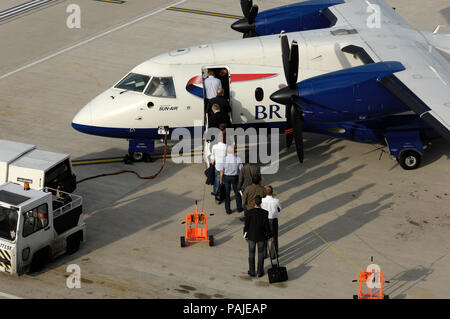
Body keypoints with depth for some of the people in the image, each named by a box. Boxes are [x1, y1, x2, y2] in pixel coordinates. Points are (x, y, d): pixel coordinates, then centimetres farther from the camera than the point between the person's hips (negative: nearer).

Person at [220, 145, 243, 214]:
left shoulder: (224, 159, -17)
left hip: (226, 177, 0)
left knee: (227, 194, 14)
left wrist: (221, 180, 6)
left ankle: (228, 210, 19)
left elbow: (222, 171, -9)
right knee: (237, 193, 19)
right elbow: (241, 170, -10)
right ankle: (239, 208, 32)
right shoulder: (238, 159, -17)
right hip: (235, 178, 0)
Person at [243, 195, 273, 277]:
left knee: (251, 254, 16)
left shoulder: (248, 213, -19)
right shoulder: (265, 213, -17)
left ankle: (252, 271, 23)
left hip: (251, 236, 0)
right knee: (261, 254, 15)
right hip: (262, 237, 0)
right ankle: (260, 272, 21)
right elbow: (267, 225, -11)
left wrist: (245, 235, 6)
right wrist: (269, 235, 5)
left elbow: (246, 225, -11)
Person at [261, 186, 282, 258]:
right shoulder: (276, 201, -21)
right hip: (273, 220, -1)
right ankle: (274, 254, 26)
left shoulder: (262, 201, -19)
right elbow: (279, 209, 0)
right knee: (274, 238, 17)